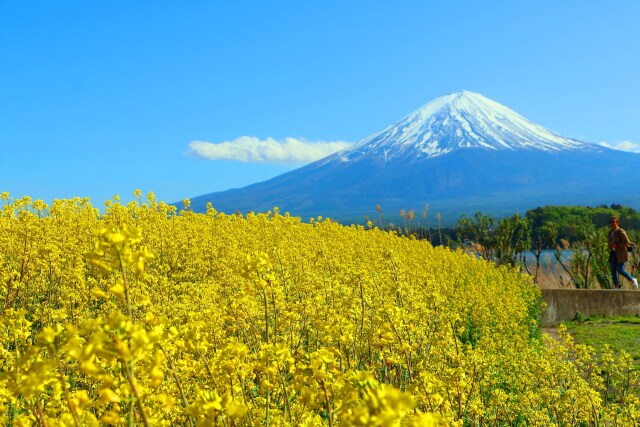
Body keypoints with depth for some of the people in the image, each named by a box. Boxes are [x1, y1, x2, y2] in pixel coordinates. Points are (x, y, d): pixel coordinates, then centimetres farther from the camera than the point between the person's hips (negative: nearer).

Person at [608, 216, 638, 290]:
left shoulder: (621, 231, -12)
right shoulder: (611, 232, 12)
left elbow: (626, 242, -17)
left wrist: (616, 245, -20)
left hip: (621, 253, -8)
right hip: (614, 253, 8)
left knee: (620, 270, -11)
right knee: (613, 270, 0)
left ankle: (633, 280, 11)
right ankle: (616, 286, 2)